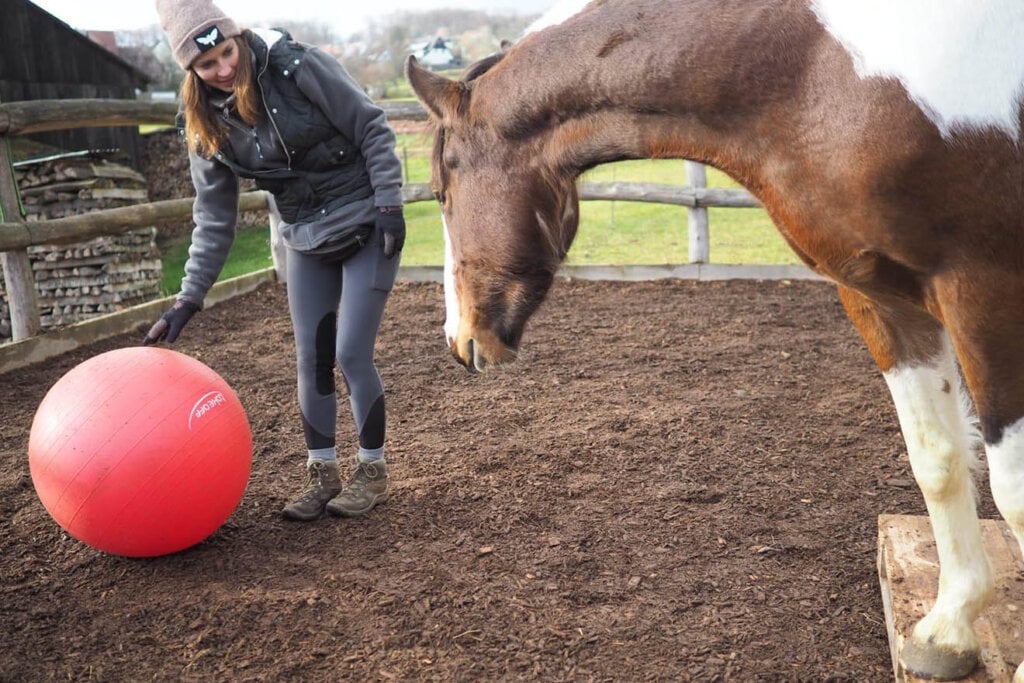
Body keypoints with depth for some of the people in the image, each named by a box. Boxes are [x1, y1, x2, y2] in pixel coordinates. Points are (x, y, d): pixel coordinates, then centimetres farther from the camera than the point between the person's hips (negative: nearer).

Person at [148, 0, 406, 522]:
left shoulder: (298, 66, -17)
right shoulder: (206, 125, -3)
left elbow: (373, 130, -11)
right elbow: (214, 219, 2)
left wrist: (389, 206, -16)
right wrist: (188, 299, -2)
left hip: (367, 229, -5)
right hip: (306, 243, 5)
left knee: (351, 354, -6)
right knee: (311, 359, 5)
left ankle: (372, 472, 13)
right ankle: (322, 474, 22)